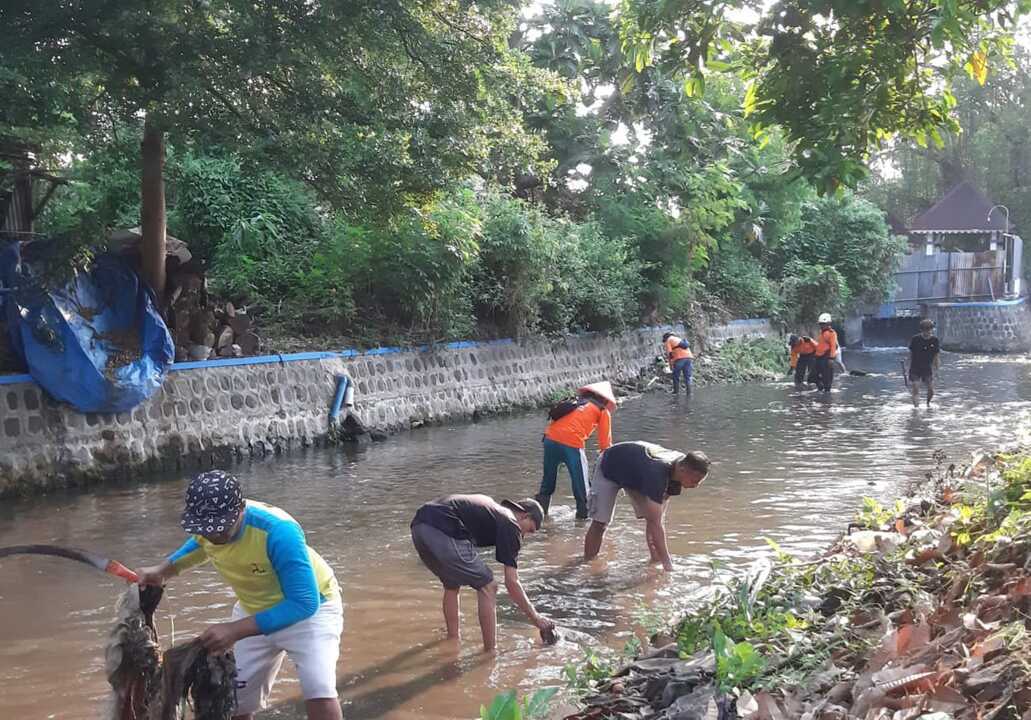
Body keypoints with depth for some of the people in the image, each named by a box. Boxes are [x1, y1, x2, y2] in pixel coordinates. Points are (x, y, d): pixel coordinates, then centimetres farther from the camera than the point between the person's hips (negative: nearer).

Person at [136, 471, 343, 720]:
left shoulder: (278, 531, -38)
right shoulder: (205, 524, -18)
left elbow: (303, 603, -37)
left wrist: (235, 630, -41)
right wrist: (163, 570, -7)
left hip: (310, 607, -6)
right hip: (254, 611, 6)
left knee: (320, 694, -26)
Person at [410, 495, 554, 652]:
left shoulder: (490, 505, 31)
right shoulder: (510, 525, 8)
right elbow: (511, 583, 6)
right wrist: (536, 618, 14)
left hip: (418, 526, 9)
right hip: (443, 532, -9)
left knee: (451, 585, 29)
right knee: (487, 587, 6)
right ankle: (489, 653, 7)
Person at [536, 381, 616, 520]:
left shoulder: (574, 403, 30)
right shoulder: (603, 411, 14)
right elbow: (605, 443, 9)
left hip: (550, 438, 5)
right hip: (572, 443, -5)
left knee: (548, 478, 22)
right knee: (581, 483, 11)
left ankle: (540, 509, 28)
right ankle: (583, 513, 16)